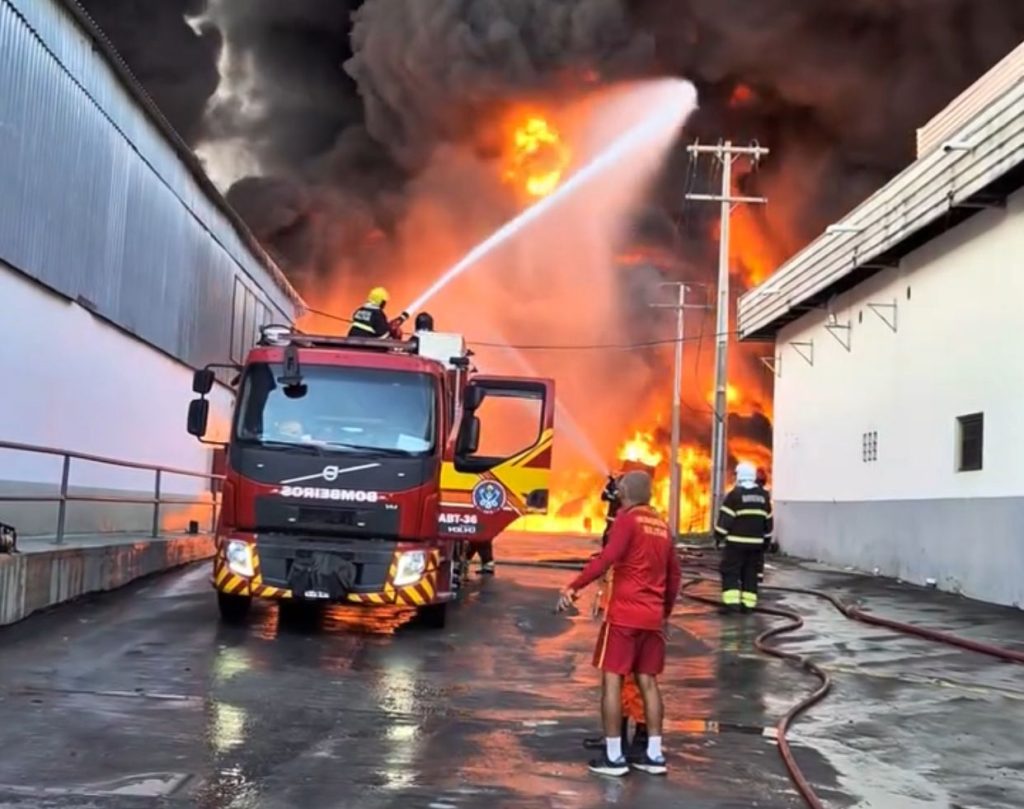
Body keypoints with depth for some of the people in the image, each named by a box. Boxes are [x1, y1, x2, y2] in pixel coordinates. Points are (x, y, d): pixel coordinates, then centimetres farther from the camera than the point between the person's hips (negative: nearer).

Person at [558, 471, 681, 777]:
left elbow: (607, 558, -21)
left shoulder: (627, 519, -7)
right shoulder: (662, 525, 14)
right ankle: (654, 754, 12)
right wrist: (666, 611, 29)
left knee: (612, 679, -1)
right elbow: (674, 574, 19)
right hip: (653, 616, 7)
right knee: (648, 681, 12)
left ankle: (613, 756, -2)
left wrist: (574, 586, -21)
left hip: (624, 613, -6)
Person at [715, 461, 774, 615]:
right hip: (756, 543, 5)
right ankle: (748, 604, 8)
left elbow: (726, 518, -12)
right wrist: (766, 539, 23)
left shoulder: (735, 494, -10)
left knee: (730, 572, -1)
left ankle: (731, 602, -11)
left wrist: (720, 535, -2)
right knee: (750, 573, 11)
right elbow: (768, 521, 15)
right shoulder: (763, 496, 10)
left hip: (737, 542, -5)